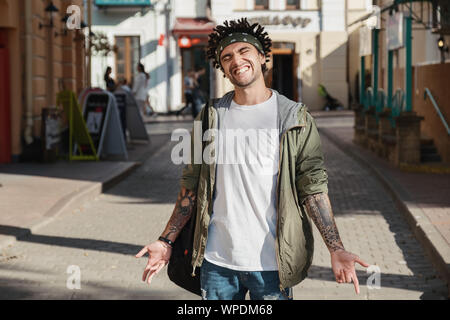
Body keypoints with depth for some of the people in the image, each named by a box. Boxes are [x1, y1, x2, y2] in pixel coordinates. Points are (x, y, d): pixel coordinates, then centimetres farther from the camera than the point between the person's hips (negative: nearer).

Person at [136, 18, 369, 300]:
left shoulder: (295, 119, 0)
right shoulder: (211, 117, 7)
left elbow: (314, 187, -3)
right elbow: (191, 187, 12)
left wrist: (336, 248, -12)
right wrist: (166, 242, 8)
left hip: (271, 263, -2)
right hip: (217, 261, 2)